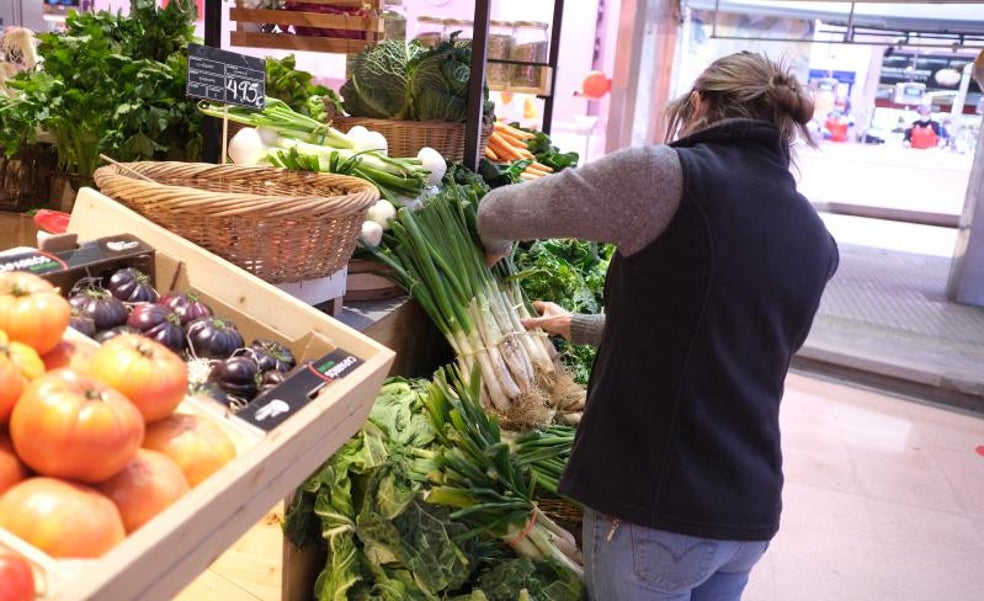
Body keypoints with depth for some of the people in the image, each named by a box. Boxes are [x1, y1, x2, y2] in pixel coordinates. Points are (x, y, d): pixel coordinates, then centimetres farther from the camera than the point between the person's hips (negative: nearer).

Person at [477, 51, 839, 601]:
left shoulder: (669, 176, -15)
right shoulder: (818, 242, 7)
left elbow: (499, 212, -5)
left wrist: (496, 244, 18)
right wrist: (578, 327, 29)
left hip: (656, 511, -6)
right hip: (752, 514, 7)